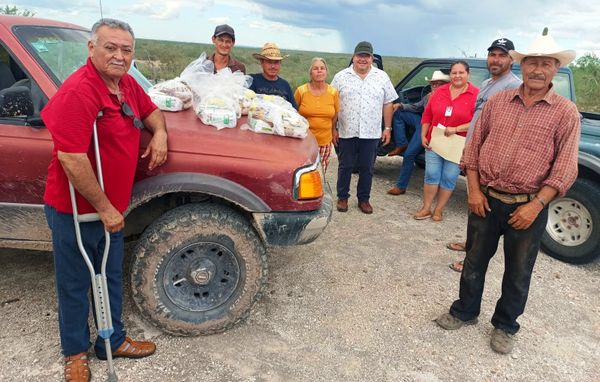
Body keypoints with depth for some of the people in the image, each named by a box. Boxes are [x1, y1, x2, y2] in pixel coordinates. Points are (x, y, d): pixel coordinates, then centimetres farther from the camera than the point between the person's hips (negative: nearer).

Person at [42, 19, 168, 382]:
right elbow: (71, 160, -29)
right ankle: (76, 352, 35)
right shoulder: (77, 92, -25)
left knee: (112, 278, 21)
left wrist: (160, 132, -2)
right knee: (75, 284, 13)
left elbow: (150, 110, 22)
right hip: (76, 211, -8)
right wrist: (104, 208, -22)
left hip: (113, 208, 8)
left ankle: (113, 341, 41)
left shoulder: (127, 83, 2)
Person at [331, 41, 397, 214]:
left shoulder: (382, 77, 6)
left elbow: (388, 104, 8)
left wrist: (387, 128, 3)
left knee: (367, 168, 8)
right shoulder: (341, 77, 3)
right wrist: (333, 129, -1)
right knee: (345, 167, 8)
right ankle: (342, 197, 22)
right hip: (346, 132, -1)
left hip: (371, 133, 1)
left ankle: (364, 199, 22)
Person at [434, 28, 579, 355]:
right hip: (486, 200, 2)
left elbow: (565, 168, -7)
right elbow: (474, 146, 5)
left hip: (528, 207, -2)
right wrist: (474, 190, -4)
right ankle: (465, 311, 37)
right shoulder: (498, 101, 4)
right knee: (474, 261, 15)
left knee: (518, 273, 13)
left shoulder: (566, 112, -3)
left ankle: (505, 326, 34)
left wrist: (535, 206, -15)